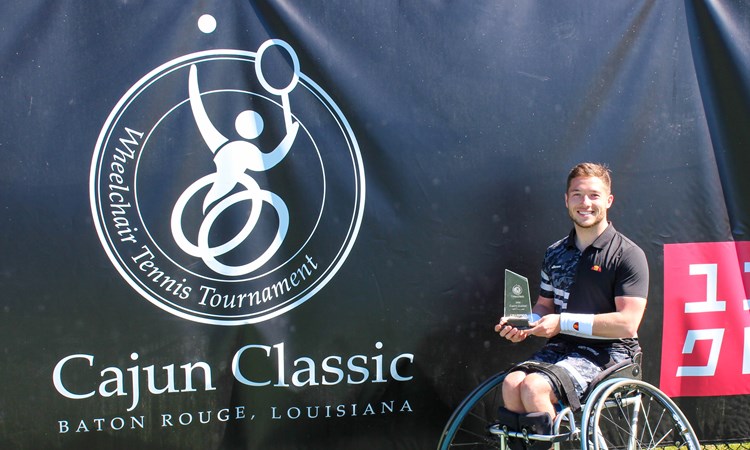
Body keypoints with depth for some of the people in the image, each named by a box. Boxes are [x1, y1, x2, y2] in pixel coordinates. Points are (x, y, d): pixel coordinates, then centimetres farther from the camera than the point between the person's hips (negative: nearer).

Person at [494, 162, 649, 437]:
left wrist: (564, 322, -18)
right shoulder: (555, 254, 13)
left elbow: (627, 323, -15)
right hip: (562, 348, 6)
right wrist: (526, 324, -1)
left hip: (608, 353, -5)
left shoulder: (627, 255, -7)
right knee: (512, 383, -24)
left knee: (534, 386, -28)